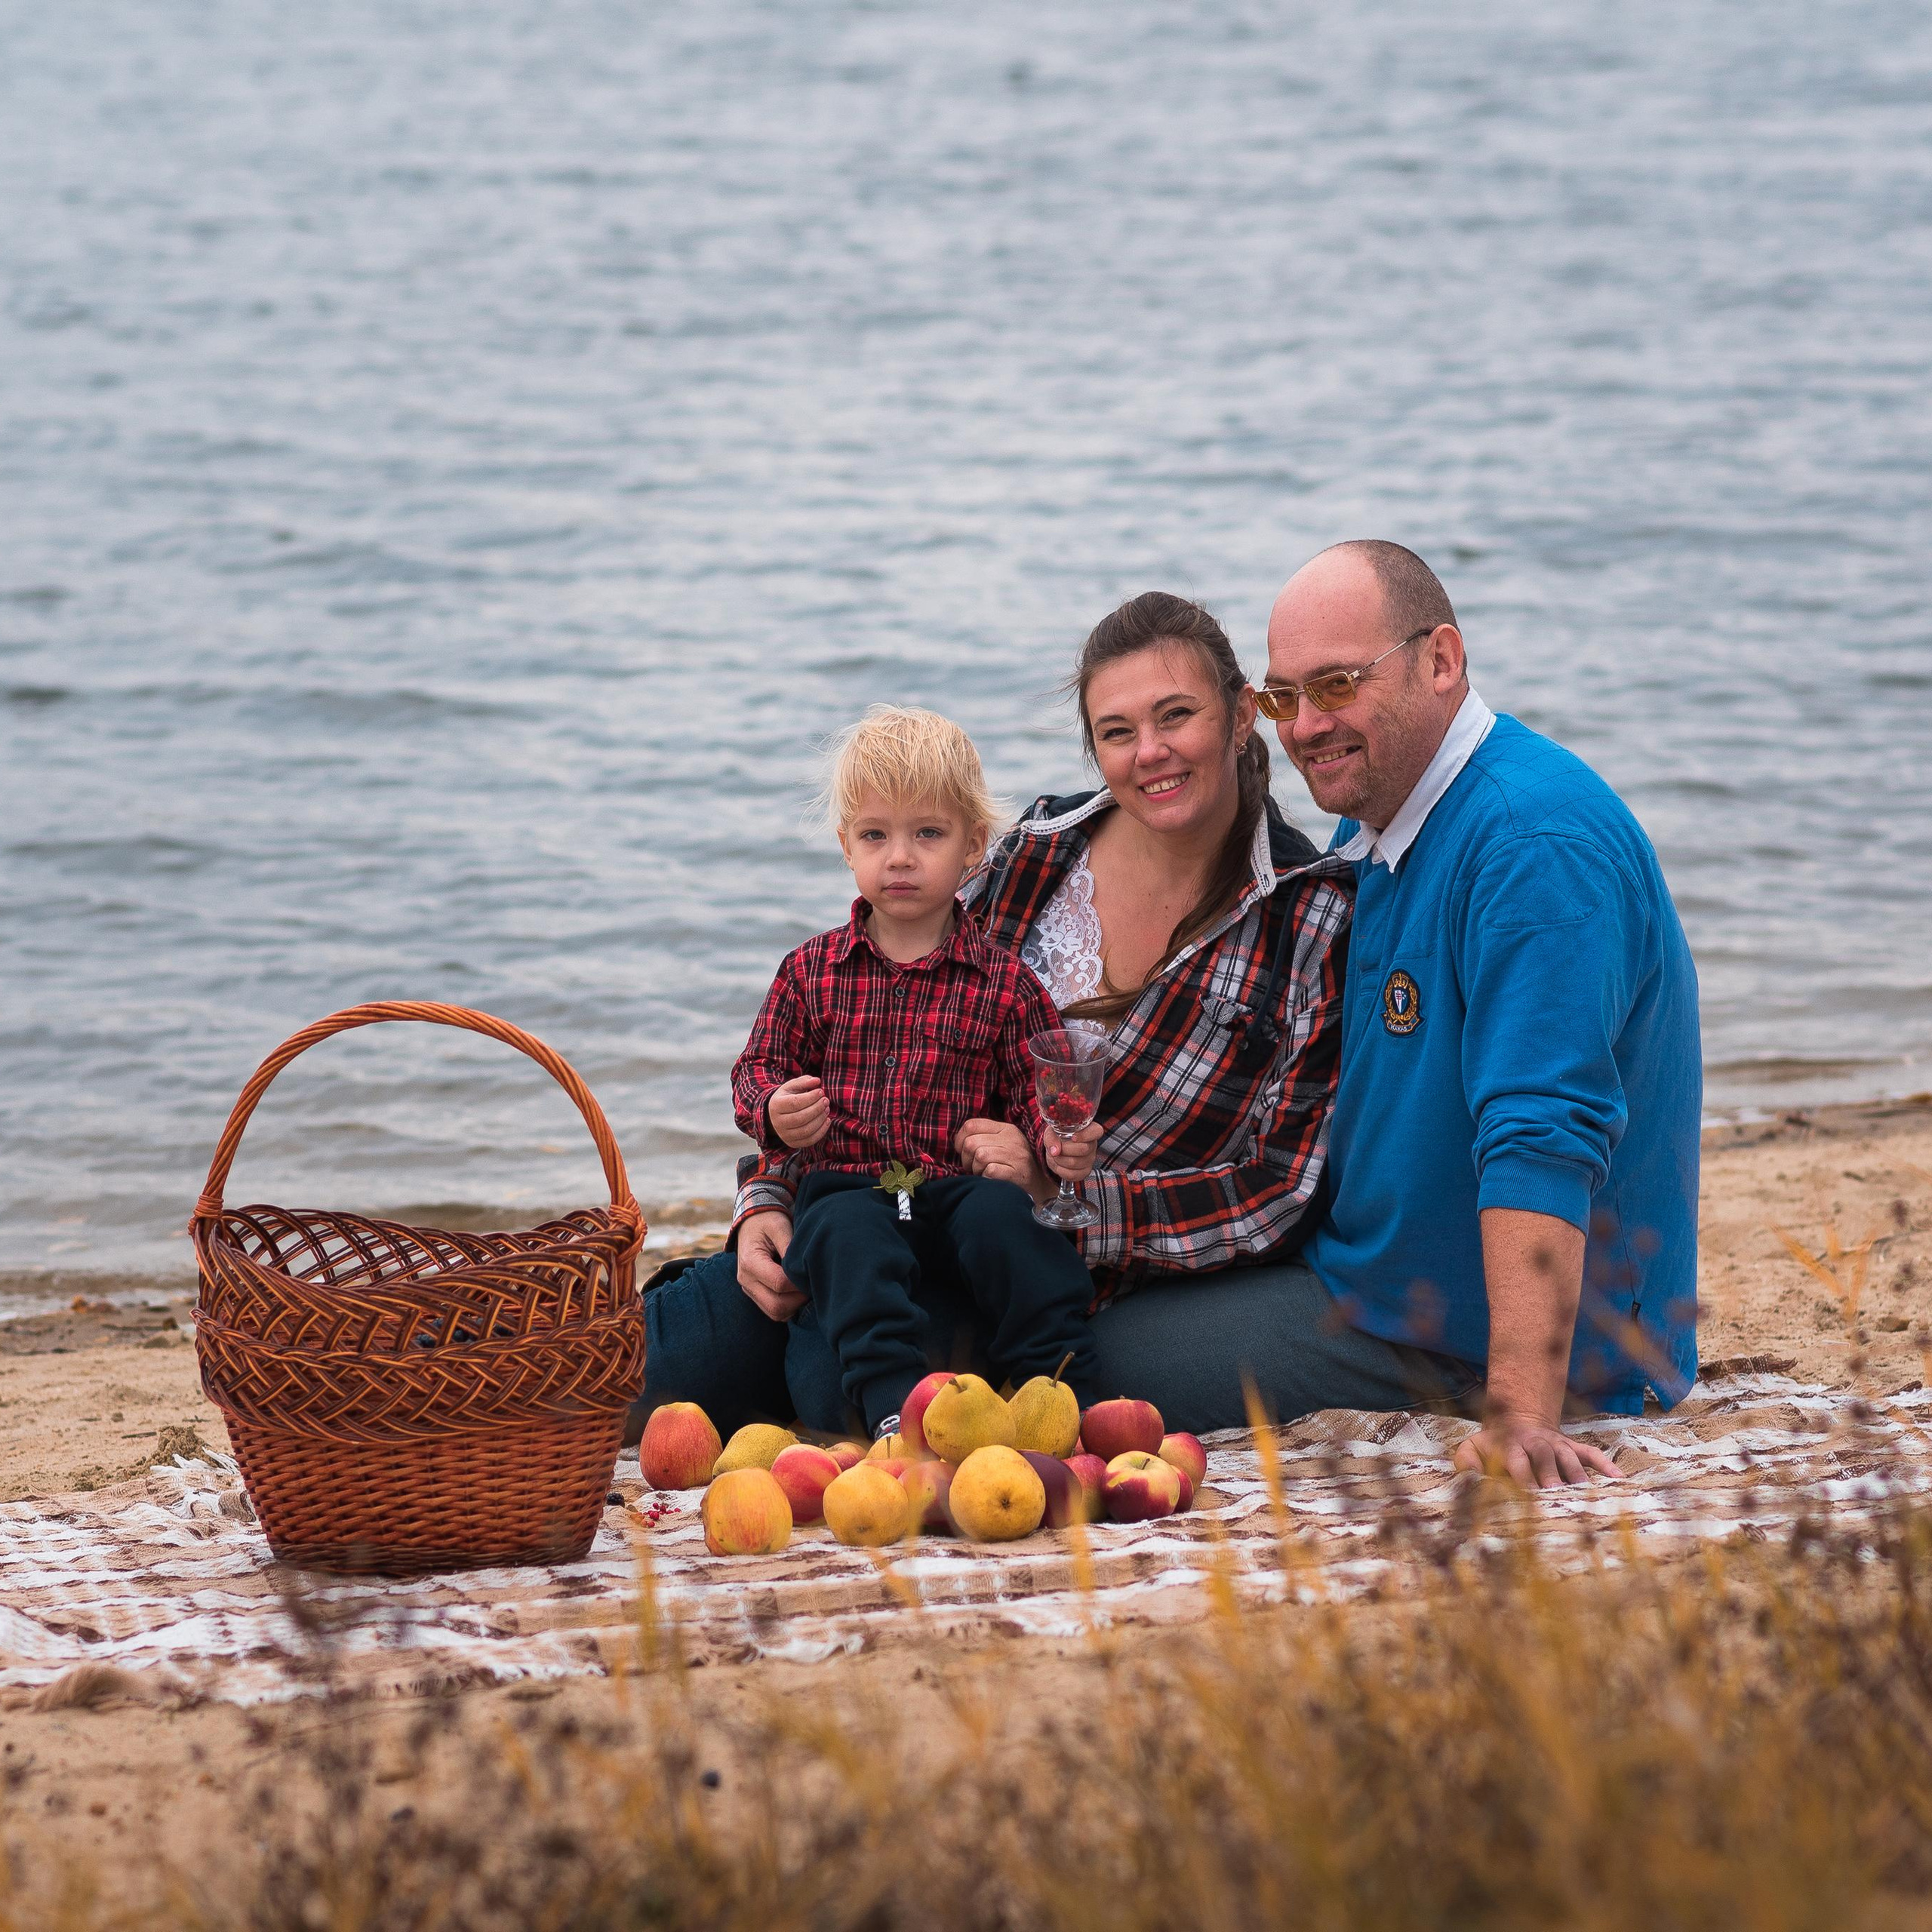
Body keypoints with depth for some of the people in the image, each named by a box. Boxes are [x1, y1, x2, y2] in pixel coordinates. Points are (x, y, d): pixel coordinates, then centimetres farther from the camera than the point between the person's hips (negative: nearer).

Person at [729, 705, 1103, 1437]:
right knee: (849, 1239, -33)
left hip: (961, 1185, 0)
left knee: (1002, 1218, -31)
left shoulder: (1003, 982, 7)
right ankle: (894, 1397, -43)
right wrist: (774, 1110, -11)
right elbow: (759, 1067, 13)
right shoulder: (812, 971, 10)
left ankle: (1067, 1384, -27)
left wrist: (1057, 1139, -17)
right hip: (844, 1184, 0)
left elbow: (1033, 1090, 6)